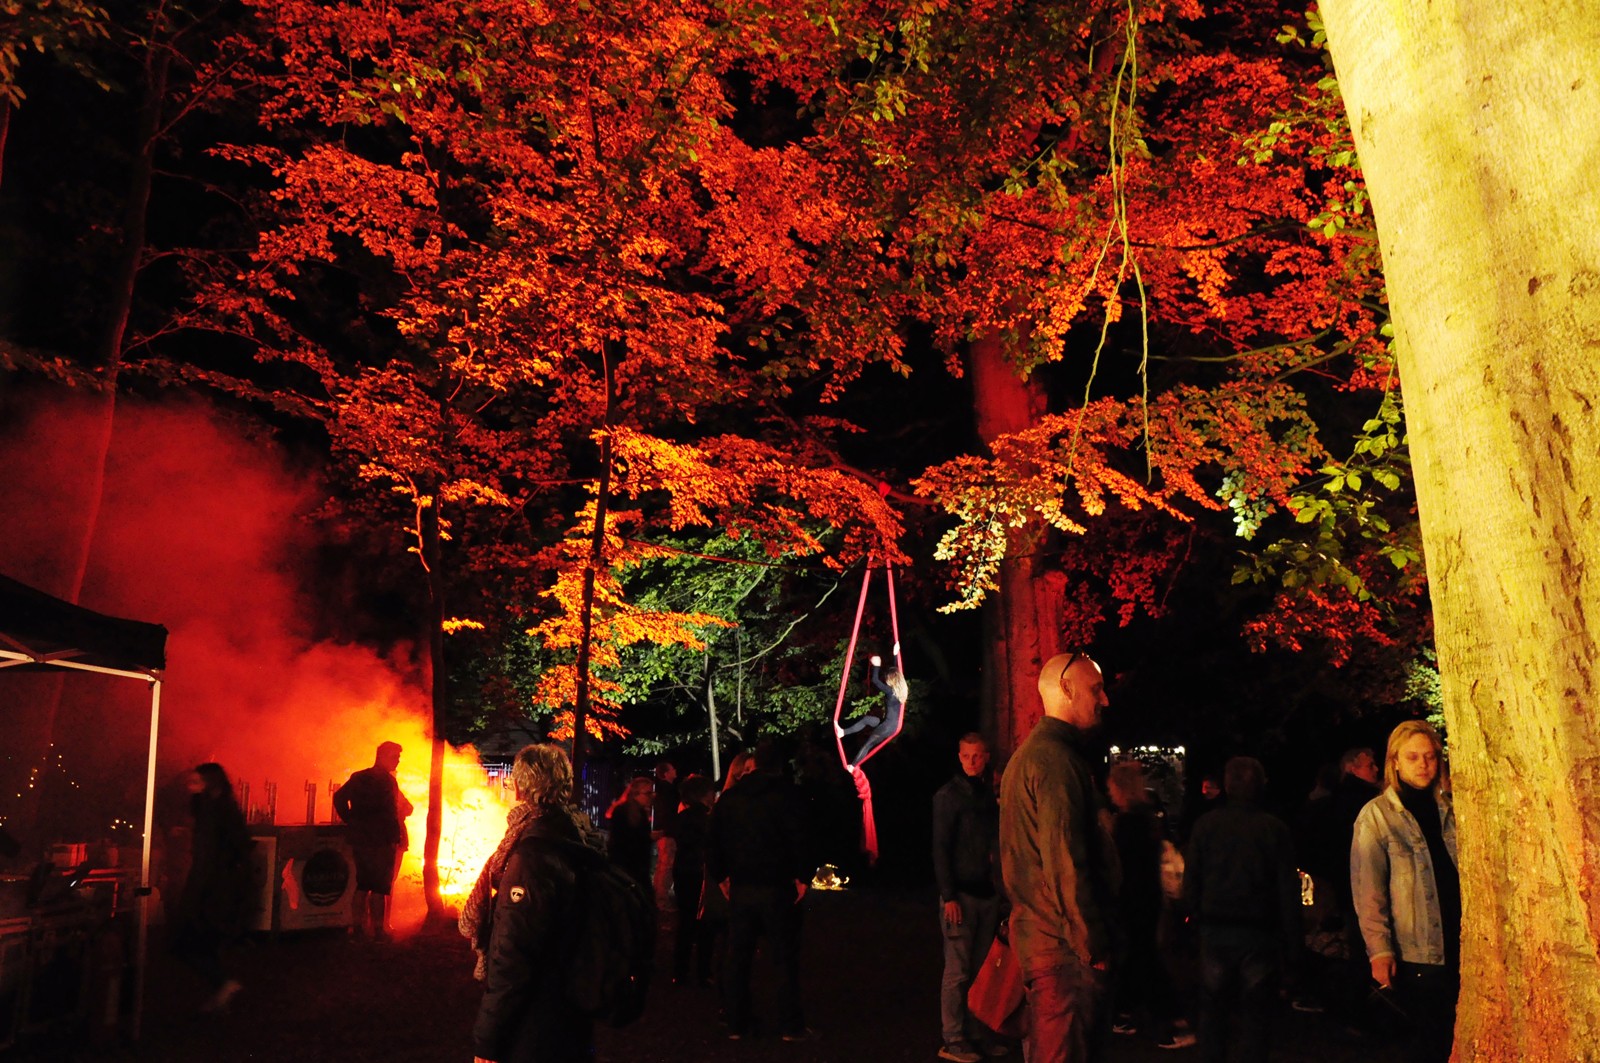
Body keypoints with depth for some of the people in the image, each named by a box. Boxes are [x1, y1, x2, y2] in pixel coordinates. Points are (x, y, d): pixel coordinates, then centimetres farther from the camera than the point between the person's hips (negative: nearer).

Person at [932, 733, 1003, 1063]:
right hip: (961, 894, -5)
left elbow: (995, 844, 12)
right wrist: (949, 896, -13)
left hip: (987, 893, 5)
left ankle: (974, 1033, 15)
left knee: (980, 969, 6)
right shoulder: (948, 796, -4)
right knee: (958, 971, -1)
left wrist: (1001, 889, 3)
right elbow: (940, 849, -8)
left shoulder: (989, 795, 12)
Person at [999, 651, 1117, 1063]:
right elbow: (1066, 863, -22)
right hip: (1063, 946, -10)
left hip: (1037, 933, 10)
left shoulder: (1028, 753, 18)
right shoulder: (1056, 759, -17)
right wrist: (1094, 946, -16)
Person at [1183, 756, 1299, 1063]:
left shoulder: (1206, 824, -4)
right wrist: (1291, 941, 0)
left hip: (1215, 931, 1)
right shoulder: (1275, 828, -8)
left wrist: (1196, 917, 8)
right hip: (1260, 932, -1)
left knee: (1213, 1011, 14)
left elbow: (1191, 880, -2)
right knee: (1255, 1015, 9)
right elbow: (1288, 888, -6)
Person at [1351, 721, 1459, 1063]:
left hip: (1457, 946, 4)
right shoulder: (1376, 815, -3)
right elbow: (1368, 891, -7)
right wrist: (1379, 949, -12)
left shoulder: (1448, 809, 12)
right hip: (1415, 953, -4)